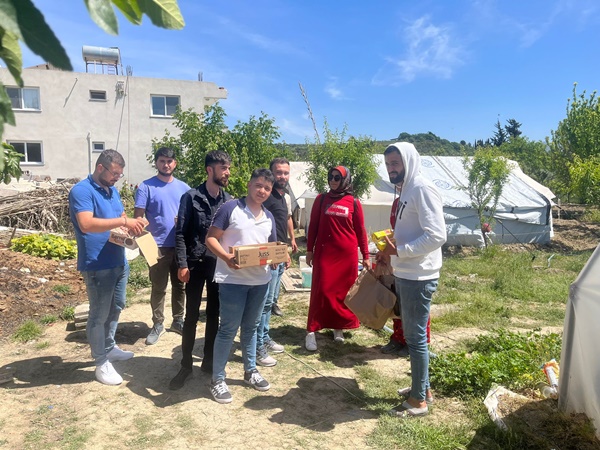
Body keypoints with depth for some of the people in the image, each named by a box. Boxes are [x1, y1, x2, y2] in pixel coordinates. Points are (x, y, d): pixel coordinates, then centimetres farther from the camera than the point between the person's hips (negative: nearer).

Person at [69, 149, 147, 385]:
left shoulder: (112, 191, 11)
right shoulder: (81, 191, -16)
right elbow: (86, 224, -29)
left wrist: (132, 224, -4)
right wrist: (123, 221, -32)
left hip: (119, 261, 9)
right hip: (97, 265, -9)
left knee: (116, 307, 21)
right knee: (99, 314, 3)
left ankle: (109, 347, 39)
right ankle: (101, 363, 16)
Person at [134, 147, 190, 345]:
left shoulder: (183, 187, 8)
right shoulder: (146, 187, -4)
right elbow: (137, 216, -7)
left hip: (182, 245, 4)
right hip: (158, 245, -3)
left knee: (180, 285, 13)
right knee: (159, 287, 6)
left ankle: (178, 320, 28)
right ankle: (157, 324, 20)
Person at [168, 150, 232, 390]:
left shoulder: (229, 201, 5)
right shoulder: (191, 197, -6)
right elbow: (180, 234, -7)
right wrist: (183, 264, -13)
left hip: (219, 265, 3)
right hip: (196, 264, -3)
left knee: (214, 315, 11)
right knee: (191, 316, 5)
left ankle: (209, 361, 26)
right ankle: (186, 365, 19)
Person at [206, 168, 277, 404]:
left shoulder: (269, 217, 11)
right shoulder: (230, 208, -8)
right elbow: (211, 238, -10)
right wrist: (226, 257, -26)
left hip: (260, 280, 6)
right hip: (233, 279, -6)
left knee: (250, 327, 19)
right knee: (229, 329, 1)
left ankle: (250, 370, 36)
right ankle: (218, 379, 17)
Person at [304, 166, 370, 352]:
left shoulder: (354, 203, 2)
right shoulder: (321, 199, 4)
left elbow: (360, 230, 5)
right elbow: (313, 226, 7)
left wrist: (366, 256, 5)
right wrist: (309, 249, 4)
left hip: (347, 254, 1)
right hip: (324, 252, -1)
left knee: (344, 291, 7)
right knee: (321, 290, -5)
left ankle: (339, 327, 23)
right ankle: (311, 331, 1)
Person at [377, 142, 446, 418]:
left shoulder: (422, 189, -16)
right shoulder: (406, 190, 14)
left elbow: (436, 235, -25)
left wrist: (399, 251, -21)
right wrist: (390, 254, 9)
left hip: (418, 277, -10)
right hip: (405, 274, 10)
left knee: (416, 338, 1)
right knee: (412, 334, 19)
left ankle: (419, 400, 15)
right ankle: (422, 387, 34)